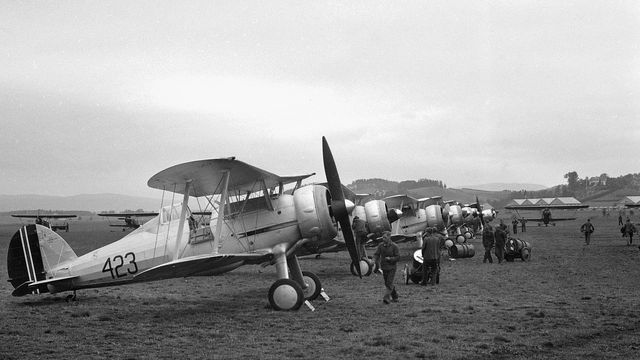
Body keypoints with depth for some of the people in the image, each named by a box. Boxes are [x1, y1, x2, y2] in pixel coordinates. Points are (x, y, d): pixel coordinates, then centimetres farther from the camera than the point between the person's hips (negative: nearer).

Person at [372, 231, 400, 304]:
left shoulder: (394, 246, -10)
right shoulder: (380, 246, 1)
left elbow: (398, 257, -9)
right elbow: (376, 255, 1)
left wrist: (390, 259, -22)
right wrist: (375, 263, -15)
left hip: (392, 268, -5)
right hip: (384, 267, 5)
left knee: (389, 283, -13)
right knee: (387, 283, 11)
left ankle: (387, 297, -16)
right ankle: (395, 296, 27)